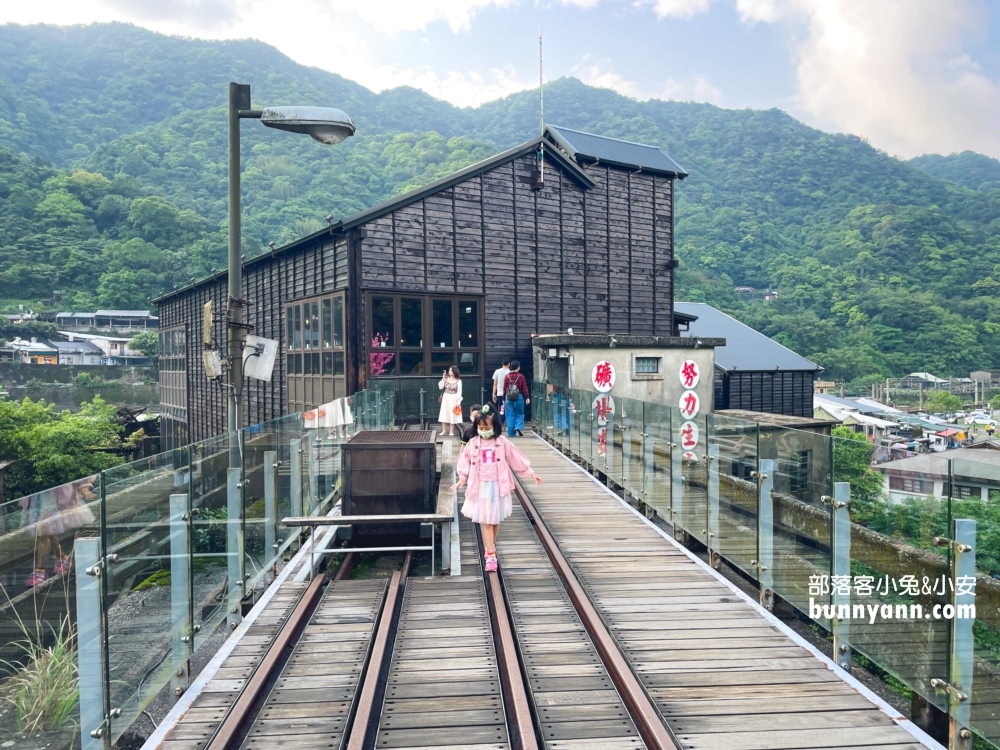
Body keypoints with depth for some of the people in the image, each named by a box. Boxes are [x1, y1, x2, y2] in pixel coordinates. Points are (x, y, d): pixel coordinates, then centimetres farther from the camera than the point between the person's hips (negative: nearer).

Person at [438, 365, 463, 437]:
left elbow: (459, 392, -6)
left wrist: (458, 401, -12)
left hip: (454, 399, -3)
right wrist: (443, 379, -9)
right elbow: (440, 387, -3)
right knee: (444, 414, 3)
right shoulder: (446, 379, 1)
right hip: (446, 398, 3)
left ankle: (451, 431, 10)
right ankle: (444, 431, 12)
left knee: (452, 415, 2)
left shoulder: (458, 381, -7)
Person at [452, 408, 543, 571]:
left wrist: (531, 473, 3)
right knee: (486, 521, -3)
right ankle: (491, 556, -2)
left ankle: (490, 547, 34)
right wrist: (462, 479, -5)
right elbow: (465, 462, 5)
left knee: (496, 520, 12)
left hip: (498, 486, 1)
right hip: (481, 487, -1)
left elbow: (516, 458, 2)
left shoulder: (502, 442, -3)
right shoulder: (473, 444, -2)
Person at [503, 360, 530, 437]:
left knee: (510, 416, 7)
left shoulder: (507, 376, -1)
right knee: (520, 414, 12)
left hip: (509, 398, 2)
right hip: (519, 397, -2)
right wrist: (527, 398, -1)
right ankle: (519, 427, -10)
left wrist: (504, 398, 13)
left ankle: (511, 433, 7)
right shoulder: (521, 376, -6)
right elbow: (524, 388, -6)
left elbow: (504, 389, 4)